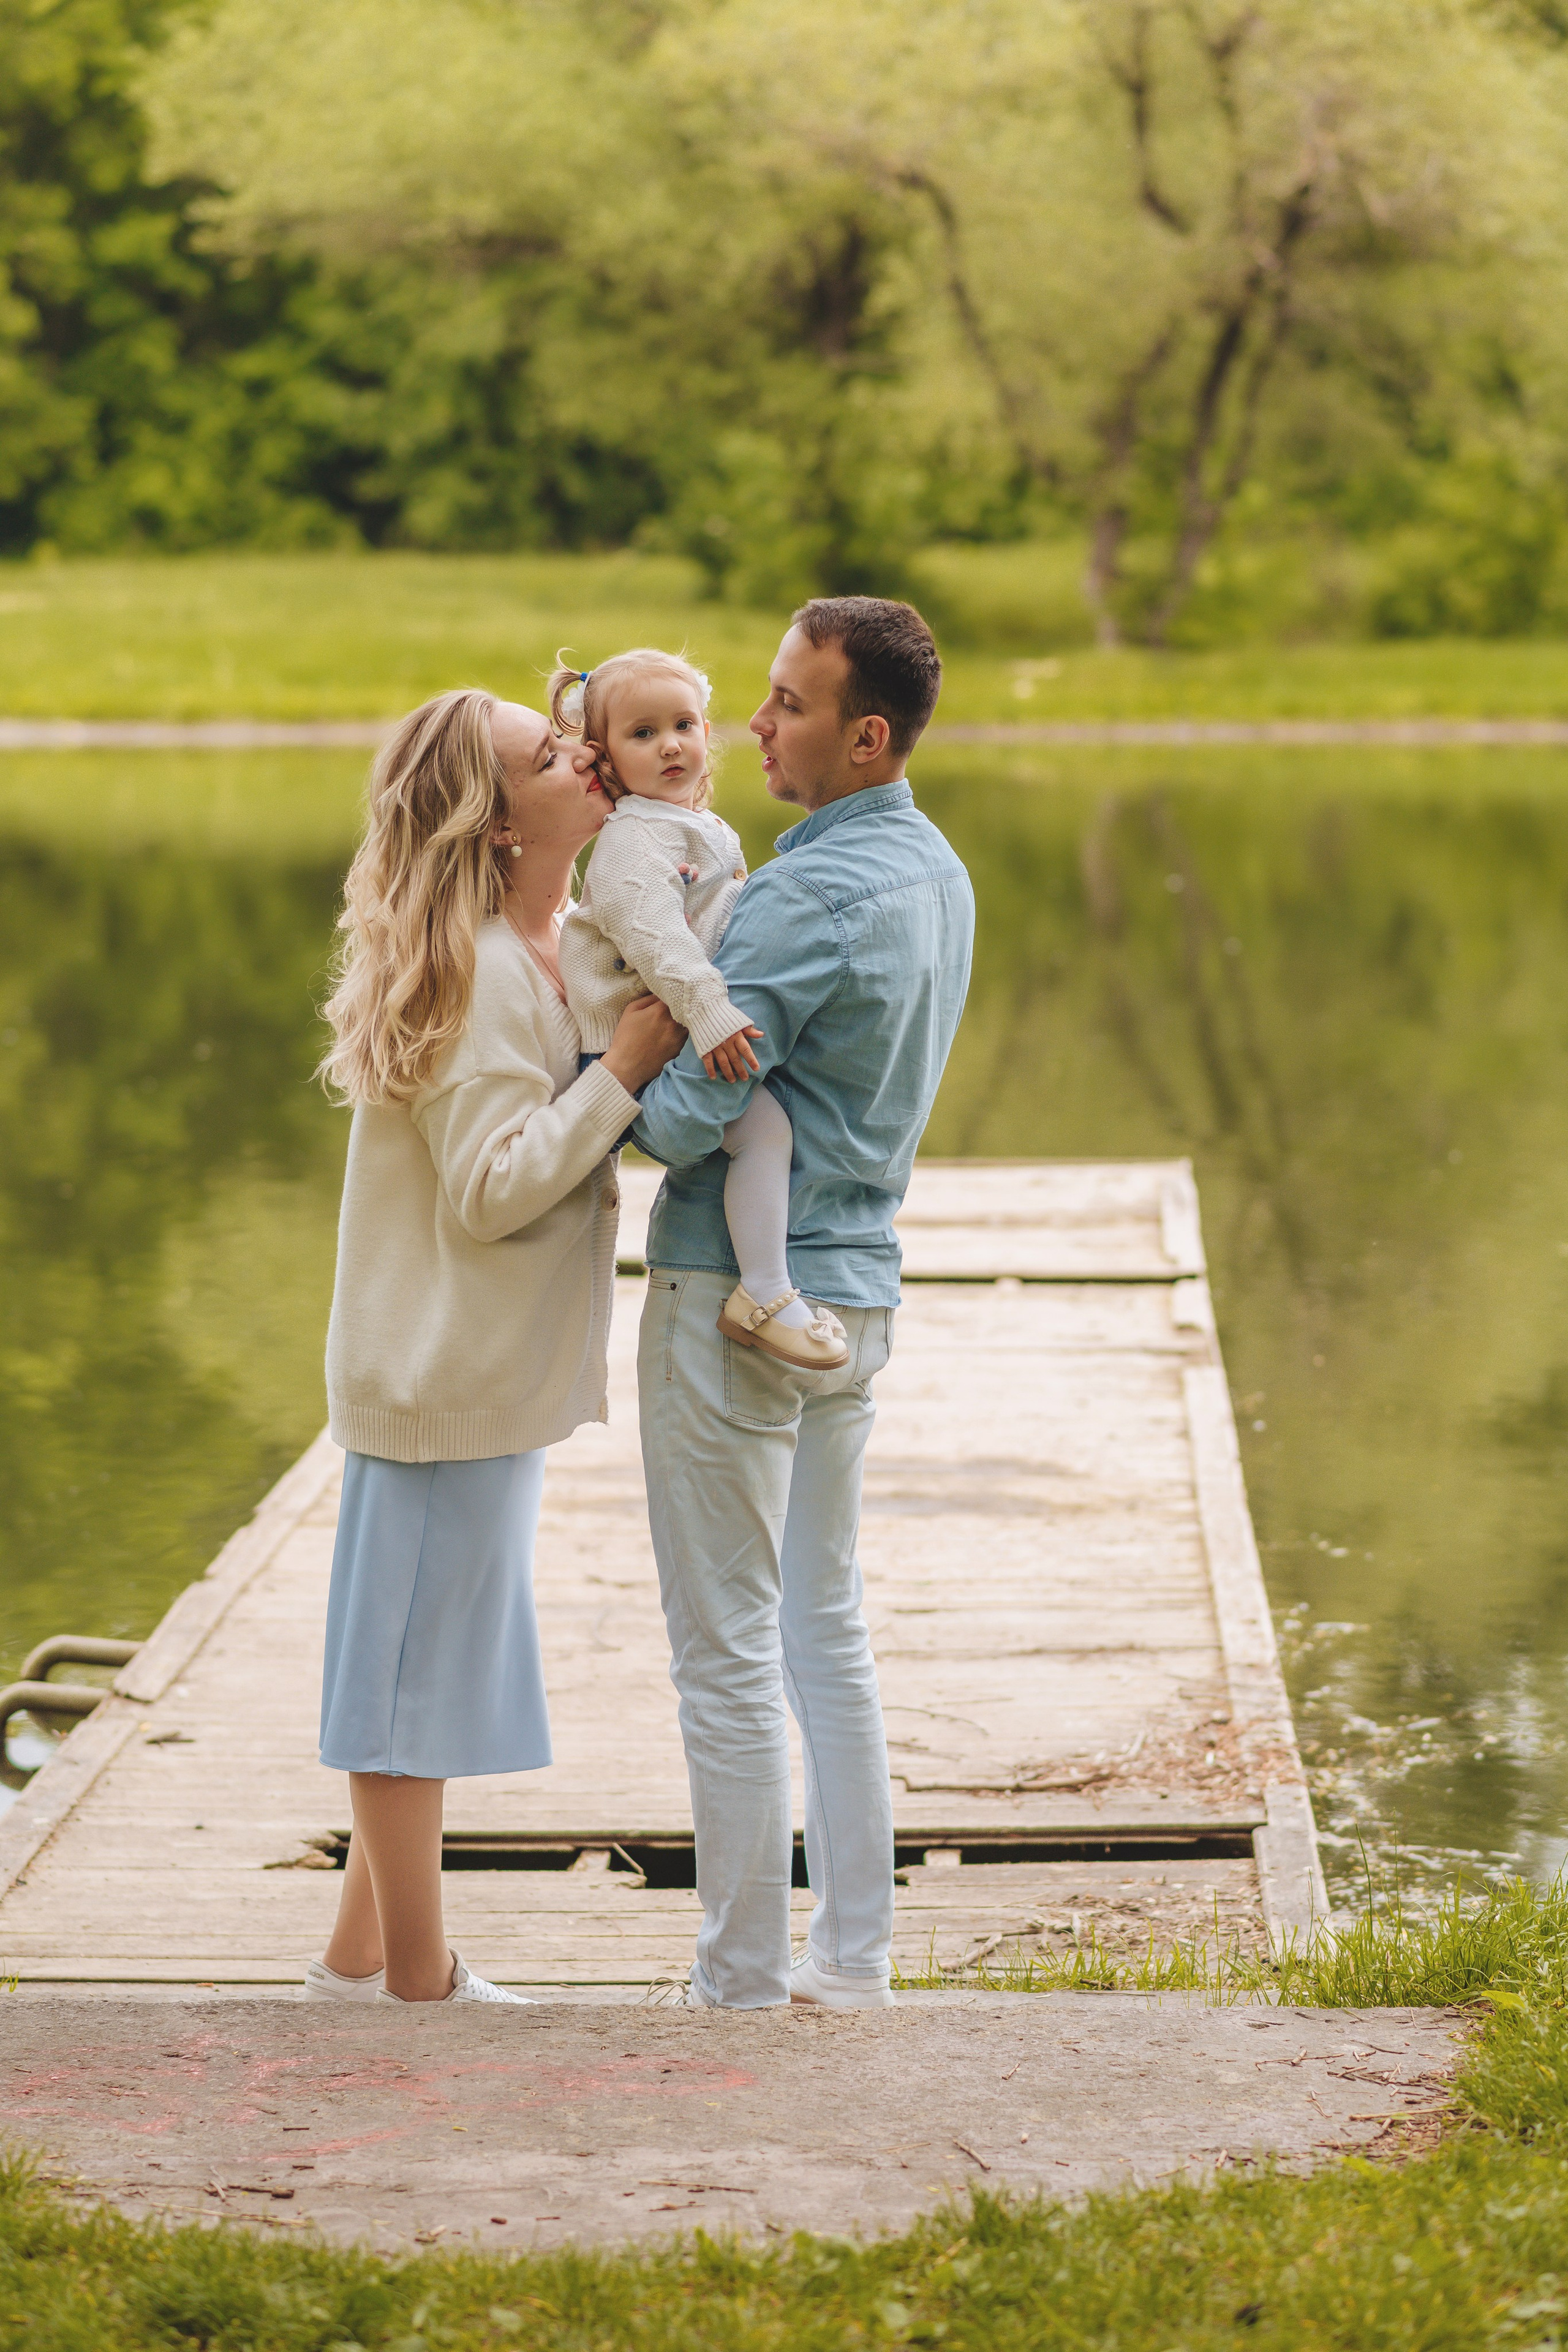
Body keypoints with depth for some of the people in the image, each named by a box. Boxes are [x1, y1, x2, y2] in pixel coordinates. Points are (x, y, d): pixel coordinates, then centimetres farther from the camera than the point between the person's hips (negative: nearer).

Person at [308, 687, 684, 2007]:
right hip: (449, 1372, -10)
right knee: (420, 1665, 0)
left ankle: (362, 1955, 26)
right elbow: (491, 1188, -24)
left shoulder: (555, 947, 10)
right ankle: (417, 1982, 9)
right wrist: (625, 1072, -23)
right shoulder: (477, 973, -20)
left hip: (491, 1367, 10)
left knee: (431, 1670, 16)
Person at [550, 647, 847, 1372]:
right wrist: (709, 1013, -38)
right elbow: (650, 932, -29)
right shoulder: (633, 839, -14)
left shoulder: (707, 833, 19)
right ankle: (764, 1295, -25)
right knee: (763, 1121, -25)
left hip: (695, 1032, 10)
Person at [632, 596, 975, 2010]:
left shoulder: (813, 897, -21)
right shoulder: (936, 871, 9)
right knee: (827, 1628, 16)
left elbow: (679, 1119, -24)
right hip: (857, 1289, 9)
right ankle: (853, 1953, 20)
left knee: (728, 1651, 0)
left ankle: (741, 1978, 6)